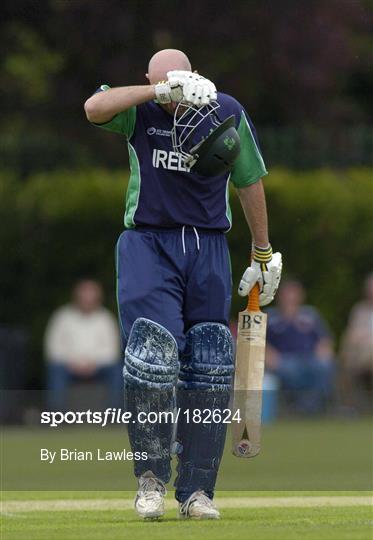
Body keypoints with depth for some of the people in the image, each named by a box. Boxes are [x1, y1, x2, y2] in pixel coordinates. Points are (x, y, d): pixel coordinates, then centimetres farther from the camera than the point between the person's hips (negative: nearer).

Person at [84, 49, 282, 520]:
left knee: (208, 370, 0)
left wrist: (263, 254, 16)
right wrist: (163, 91, -33)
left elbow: (249, 182, 11)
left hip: (208, 249, 2)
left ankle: (196, 491, 7)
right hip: (147, 246, -2)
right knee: (152, 357, -16)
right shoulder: (139, 109, -4)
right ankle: (151, 480, -3)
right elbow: (94, 108, -26)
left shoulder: (227, 112, 1)